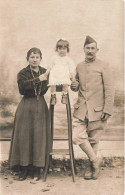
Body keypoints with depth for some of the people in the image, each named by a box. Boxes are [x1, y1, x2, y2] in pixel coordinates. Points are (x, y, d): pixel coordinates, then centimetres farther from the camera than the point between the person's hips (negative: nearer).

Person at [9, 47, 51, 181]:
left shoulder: (45, 72, 9)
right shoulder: (23, 73, 0)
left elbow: (43, 91, 4)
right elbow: (23, 86, -21)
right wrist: (37, 80, -25)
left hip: (40, 106, 2)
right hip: (26, 107, -2)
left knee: (39, 136, 1)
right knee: (24, 136, 0)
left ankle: (36, 168, 11)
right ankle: (24, 167, 11)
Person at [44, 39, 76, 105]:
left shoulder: (68, 59, 12)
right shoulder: (54, 58, 17)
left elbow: (71, 68, 9)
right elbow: (50, 66, 21)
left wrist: (73, 75, -2)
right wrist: (46, 73, 14)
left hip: (65, 76, -1)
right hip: (54, 76, 2)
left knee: (65, 84, -29)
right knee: (52, 84, -23)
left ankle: (64, 96, -15)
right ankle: (53, 97, -10)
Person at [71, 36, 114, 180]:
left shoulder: (103, 67, -1)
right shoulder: (79, 67, 13)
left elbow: (109, 90, -4)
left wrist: (107, 110, -11)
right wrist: (74, 86, 1)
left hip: (97, 110, -4)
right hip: (81, 109, 4)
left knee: (93, 140, 5)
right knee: (76, 136, -10)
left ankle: (91, 167, 24)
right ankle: (95, 160, 9)